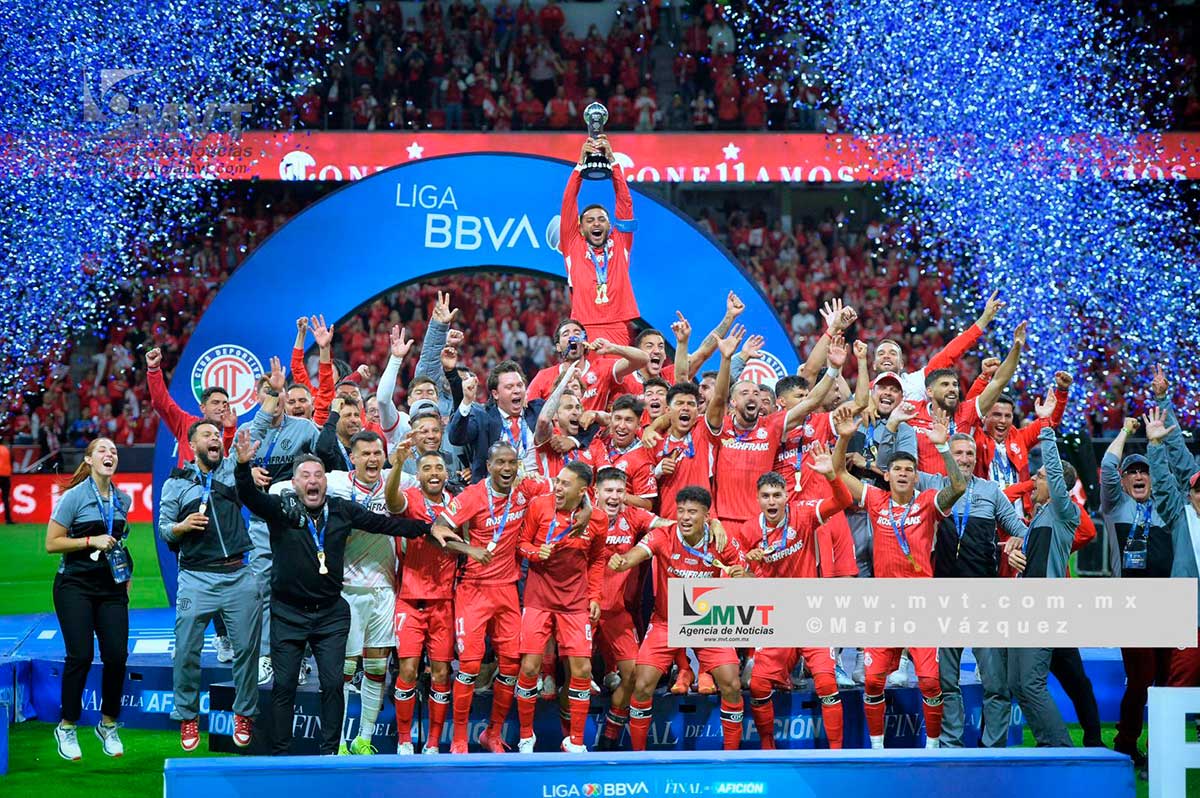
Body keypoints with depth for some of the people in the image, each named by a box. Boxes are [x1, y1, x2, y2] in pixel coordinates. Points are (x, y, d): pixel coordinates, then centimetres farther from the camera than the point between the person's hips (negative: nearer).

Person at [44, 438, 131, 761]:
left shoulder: (123, 499, 9)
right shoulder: (74, 496, -7)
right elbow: (51, 543, -9)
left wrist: (126, 575, 19)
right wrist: (91, 541, -17)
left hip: (111, 588, 5)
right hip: (75, 586, -5)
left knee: (117, 655, -5)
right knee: (80, 655, -12)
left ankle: (108, 725, 14)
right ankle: (67, 728, 4)